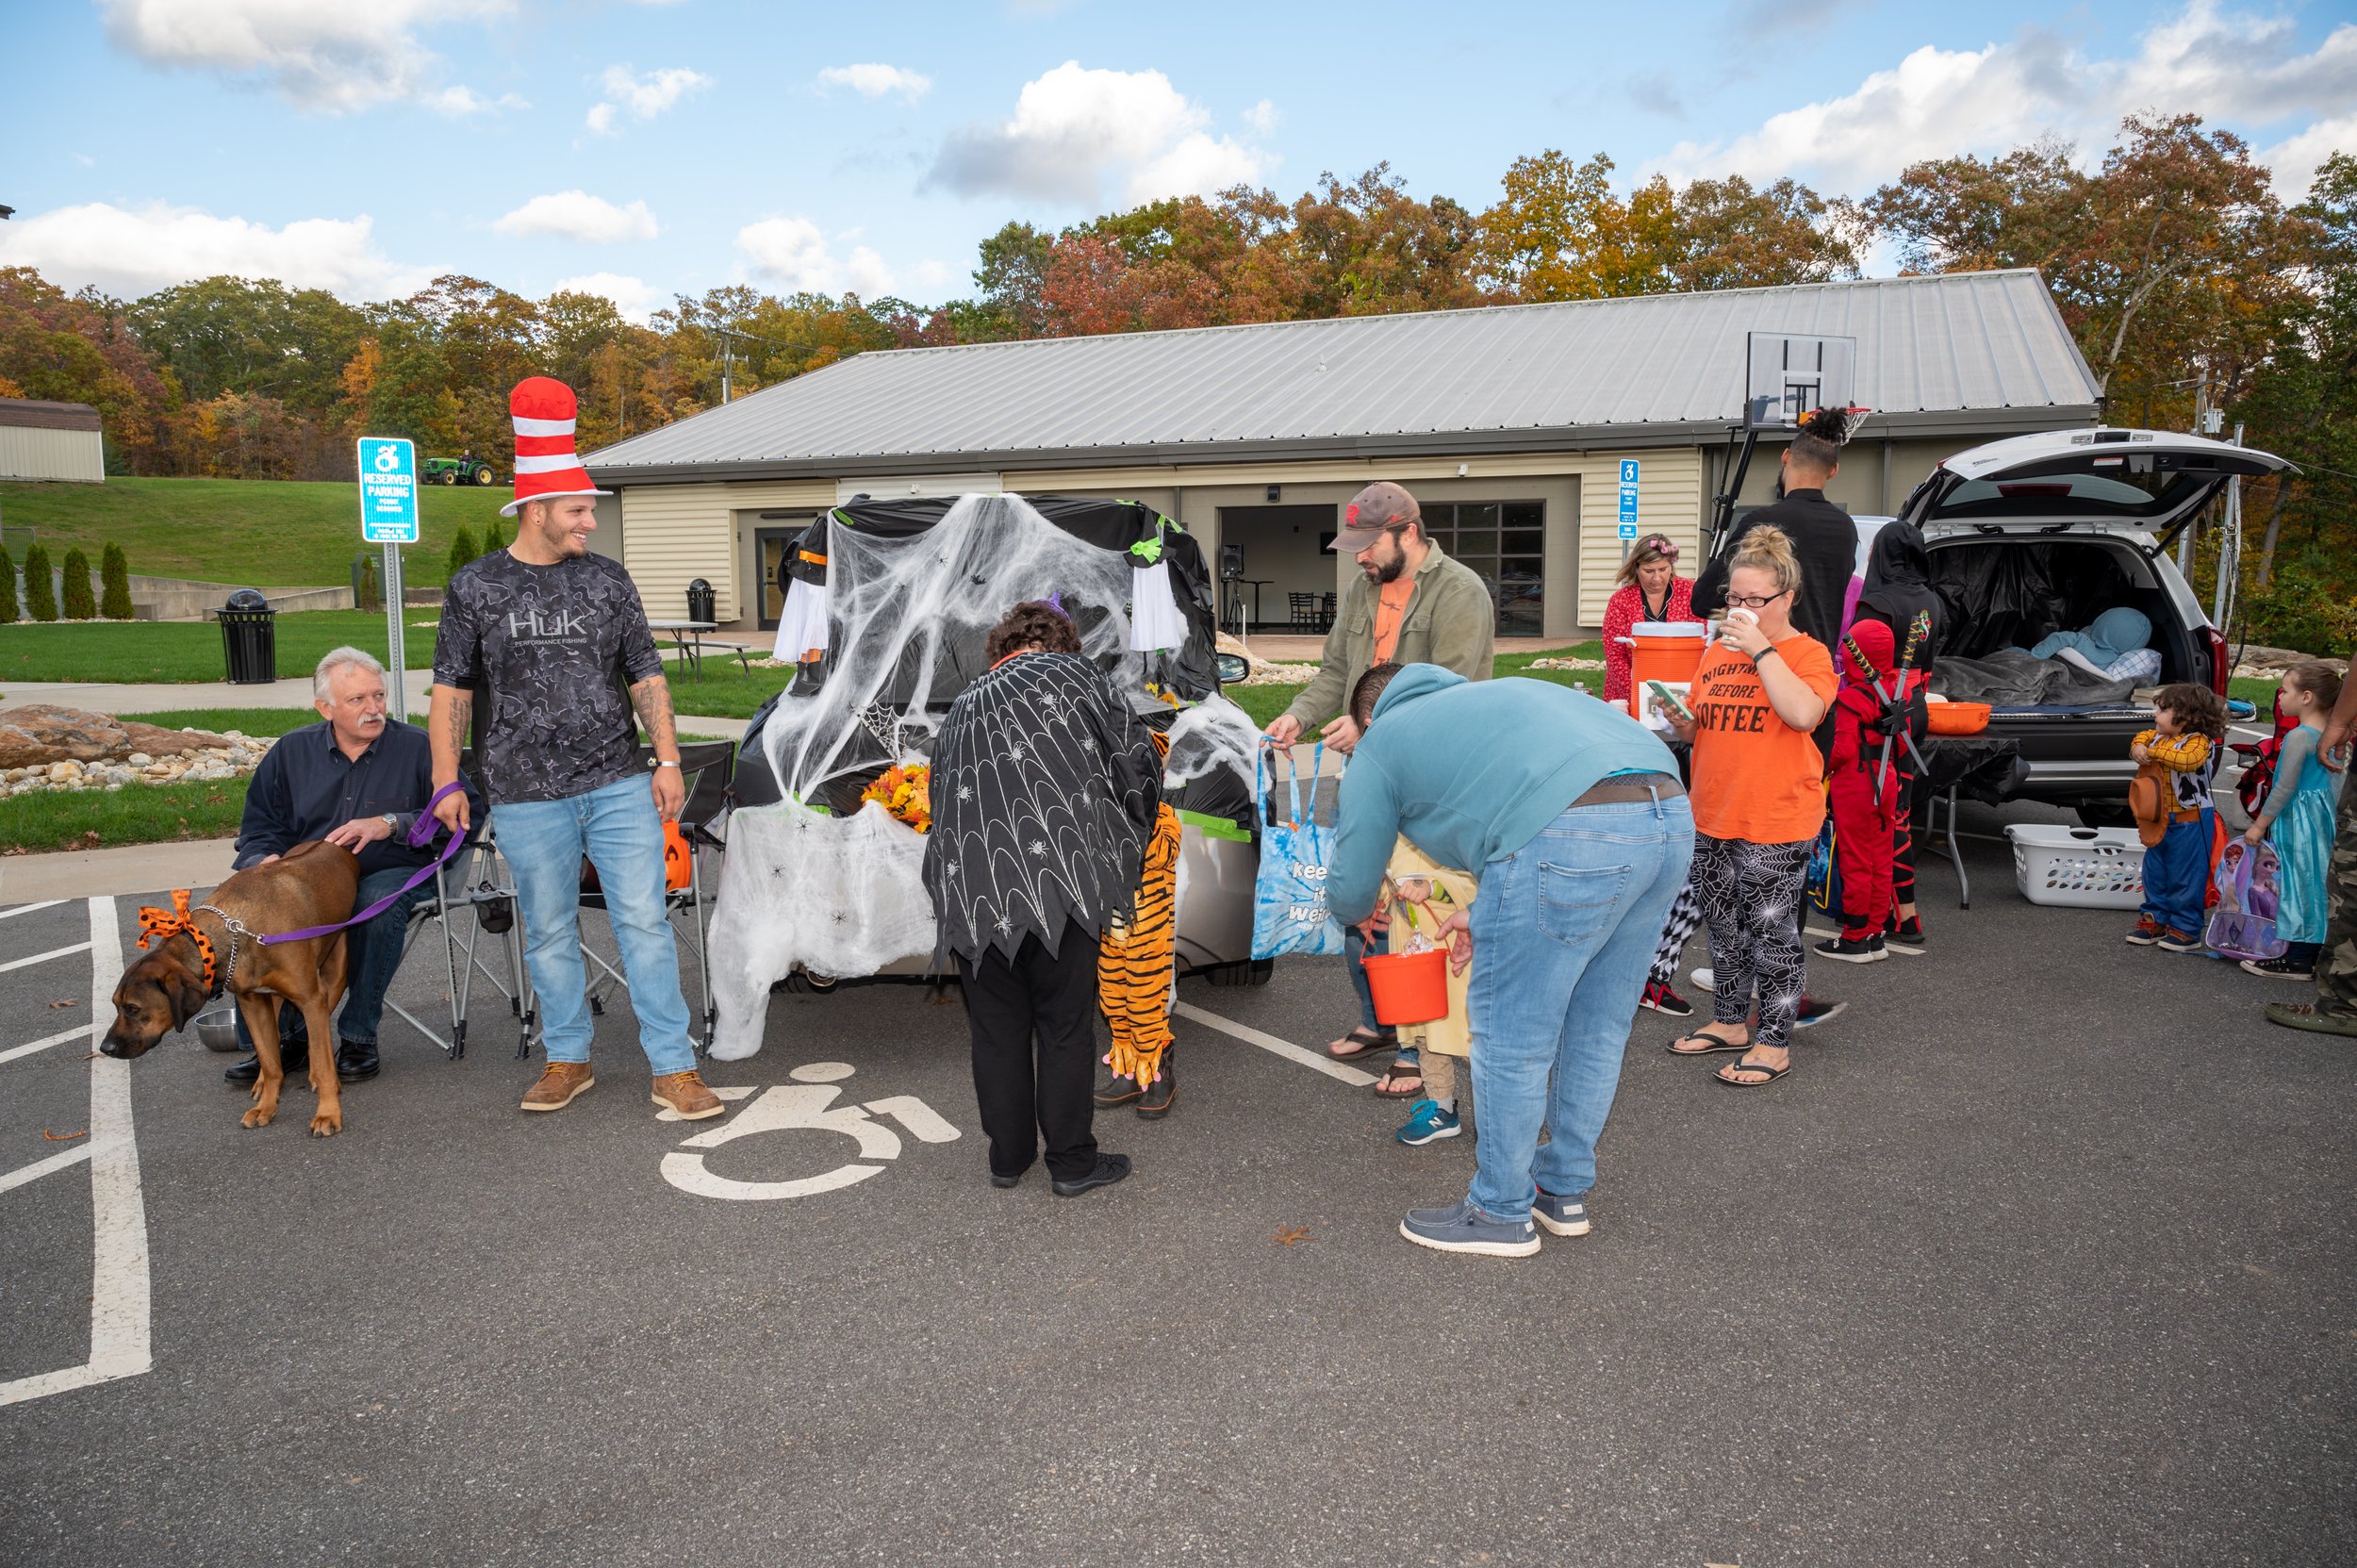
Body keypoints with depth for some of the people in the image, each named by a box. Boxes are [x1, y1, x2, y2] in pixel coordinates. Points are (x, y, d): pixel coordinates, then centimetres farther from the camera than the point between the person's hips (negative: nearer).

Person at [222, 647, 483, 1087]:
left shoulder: (416, 746, 2)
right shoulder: (291, 751, 13)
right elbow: (258, 828, 15)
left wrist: (389, 825, -20)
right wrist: (265, 861, -7)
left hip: (392, 873, -3)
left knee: (379, 902, -38)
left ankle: (358, 1037, -22)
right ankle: (282, 1035, -13)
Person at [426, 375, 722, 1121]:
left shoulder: (607, 579, 6)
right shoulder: (475, 588, 2)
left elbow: (646, 675, 8)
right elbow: (452, 689, 6)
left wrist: (668, 760, 1)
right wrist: (447, 781, 1)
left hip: (618, 786, 1)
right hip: (528, 796, 0)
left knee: (644, 921, -2)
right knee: (549, 933, 9)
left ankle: (673, 1068, 4)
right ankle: (568, 1060, 25)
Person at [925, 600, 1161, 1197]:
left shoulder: (962, 708, 24)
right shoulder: (1069, 671, 11)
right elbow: (1139, 755, 8)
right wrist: (1132, 834, 23)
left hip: (969, 887, 4)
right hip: (1055, 875, -4)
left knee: (996, 1027, 17)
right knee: (1066, 1023, 8)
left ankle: (1008, 1155, 28)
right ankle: (1072, 1162, 17)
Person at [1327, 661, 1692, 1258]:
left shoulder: (1380, 743, 18)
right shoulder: (1481, 696, 38)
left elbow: (1350, 894, 21)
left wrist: (1360, 910, 44)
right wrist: (1490, 915, 40)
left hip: (1573, 835, -8)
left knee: (1511, 1033, 8)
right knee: (1597, 1026, 21)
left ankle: (1501, 1213, 22)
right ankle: (1564, 1190, 37)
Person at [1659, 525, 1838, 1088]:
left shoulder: (1807, 653, -5)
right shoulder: (1717, 652, 13)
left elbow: (1802, 714, -26)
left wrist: (1761, 648, -21)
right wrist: (1678, 717, -3)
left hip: (1776, 823, -7)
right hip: (1712, 817, 7)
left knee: (1771, 931, 0)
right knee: (1724, 927, 16)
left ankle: (1774, 1042, 10)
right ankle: (1730, 1022, 30)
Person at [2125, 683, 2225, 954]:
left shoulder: (2199, 741, -18)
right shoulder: (2159, 736, 6)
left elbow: (2188, 760, -37)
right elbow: (2143, 736, 24)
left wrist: (2155, 751, -27)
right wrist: (2138, 748, 1)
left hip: (2190, 822, -8)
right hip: (2161, 819, 8)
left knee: (2186, 875, 0)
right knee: (2155, 871, 15)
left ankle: (2186, 928, 8)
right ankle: (2156, 919, 27)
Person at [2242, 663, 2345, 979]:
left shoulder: (2299, 736, -18)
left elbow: (2284, 788, -17)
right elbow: (2334, 785, 14)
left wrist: (2260, 824, -11)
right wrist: (2330, 813, 24)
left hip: (2296, 821, -9)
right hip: (2322, 816, 9)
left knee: (2298, 884, -4)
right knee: (2314, 884, 13)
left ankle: (2298, 959, -1)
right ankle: (2312, 951, 20)